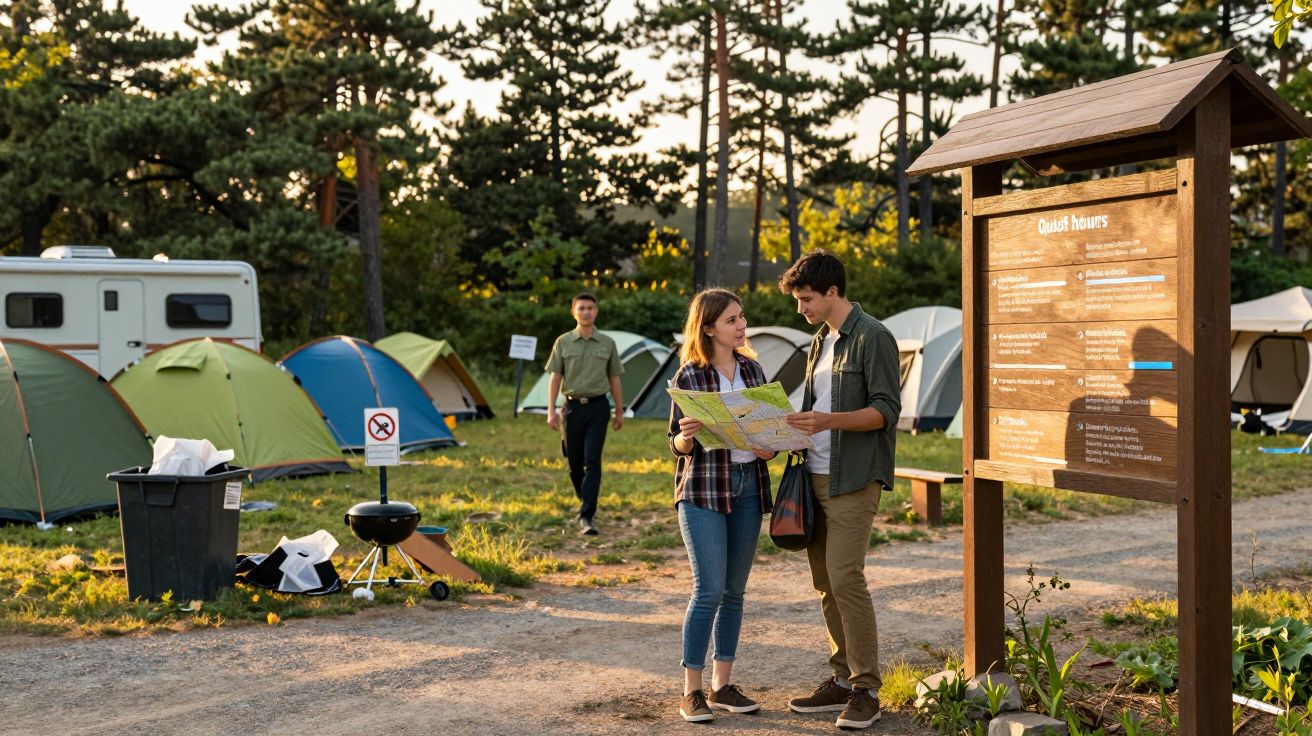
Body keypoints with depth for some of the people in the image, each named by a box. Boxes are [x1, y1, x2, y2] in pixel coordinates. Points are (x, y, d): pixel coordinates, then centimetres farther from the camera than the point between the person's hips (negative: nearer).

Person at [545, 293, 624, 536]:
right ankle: (587, 504, 31)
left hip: (597, 407, -1)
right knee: (574, 462, 8)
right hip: (573, 406, 1)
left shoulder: (607, 344, 5)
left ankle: (586, 517, -14)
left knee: (593, 461, -11)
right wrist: (551, 411, -5)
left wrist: (619, 410, 12)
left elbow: (614, 379, 11)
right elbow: (555, 378, 3)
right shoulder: (563, 342, 3)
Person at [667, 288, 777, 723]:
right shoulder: (689, 376, -5)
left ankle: (722, 686, 19)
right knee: (709, 591, -9)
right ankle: (691, 692, 1)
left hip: (748, 487, 5)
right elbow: (678, 446, -3)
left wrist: (770, 445, -5)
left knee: (734, 591, 9)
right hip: (703, 490, -5)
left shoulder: (752, 369, 10)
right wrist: (686, 436, -26)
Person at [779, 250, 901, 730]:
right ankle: (842, 679, 17)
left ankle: (865, 690, -4)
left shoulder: (873, 338, -9)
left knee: (845, 578, -12)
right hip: (816, 475, 8)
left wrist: (828, 421, -26)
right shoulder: (820, 342, 17)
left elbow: (885, 410, -14)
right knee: (824, 581, 9)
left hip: (853, 479, -8)